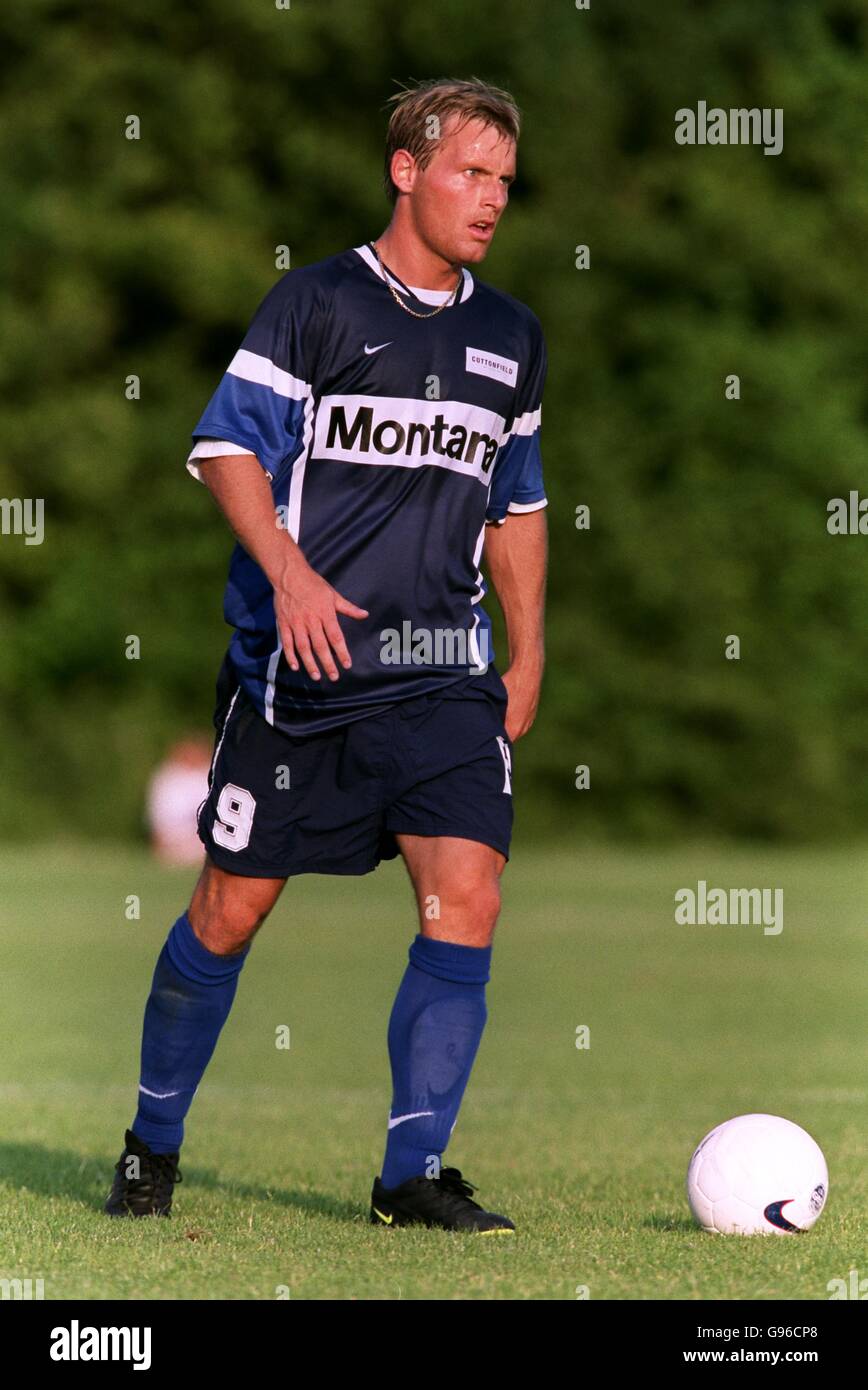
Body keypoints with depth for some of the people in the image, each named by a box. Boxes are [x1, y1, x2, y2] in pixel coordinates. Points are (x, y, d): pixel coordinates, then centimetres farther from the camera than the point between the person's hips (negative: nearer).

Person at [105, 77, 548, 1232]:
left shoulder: (510, 337, 13)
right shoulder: (316, 302, -3)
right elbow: (227, 448, -9)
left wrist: (528, 660, 18)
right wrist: (291, 573, -23)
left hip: (443, 673, 4)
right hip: (298, 666, -4)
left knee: (468, 894, -13)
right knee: (231, 909, 3)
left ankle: (413, 1175, -6)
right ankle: (153, 1142, 24)